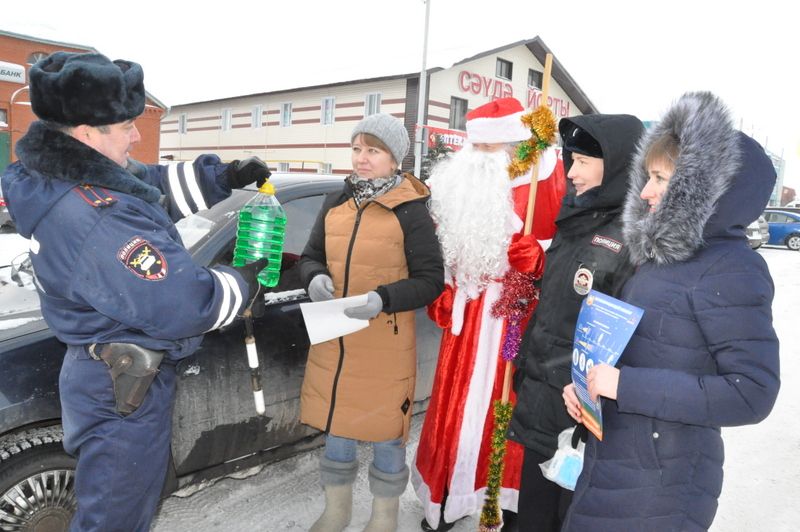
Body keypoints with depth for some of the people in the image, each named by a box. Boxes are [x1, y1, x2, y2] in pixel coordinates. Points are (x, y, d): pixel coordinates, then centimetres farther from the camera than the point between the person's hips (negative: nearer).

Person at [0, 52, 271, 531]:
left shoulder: (59, 179, -1)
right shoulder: (98, 223, -33)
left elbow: (159, 185, 11)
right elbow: (183, 304, -33)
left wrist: (225, 177, -2)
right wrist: (245, 284, -14)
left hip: (109, 375, 10)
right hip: (126, 391, -10)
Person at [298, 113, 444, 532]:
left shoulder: (410, 212, -10)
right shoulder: (335, 204, 6)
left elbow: (431, 280, -11)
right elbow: (310, 257, 12)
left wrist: (384, 299, -27)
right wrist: (316, 278, -11)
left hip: (386, 348, -5)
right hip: (332, 341, 5)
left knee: (385, 433, 11)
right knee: (335, 426, 18)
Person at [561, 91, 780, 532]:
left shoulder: (731, 271, -18)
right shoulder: (661, 255, 7)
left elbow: (753, 392, -22)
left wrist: (625, 384, -24)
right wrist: (590, 382, -1)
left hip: (661, 484, -8)